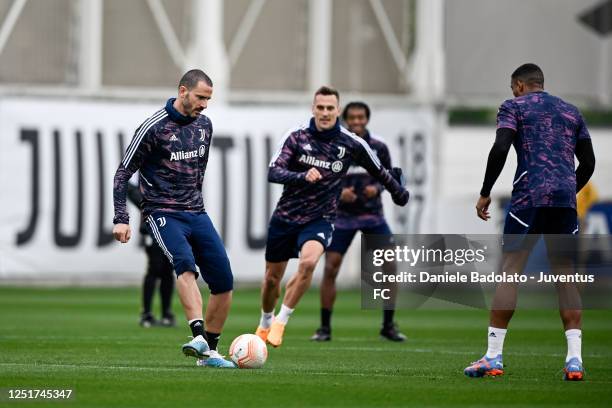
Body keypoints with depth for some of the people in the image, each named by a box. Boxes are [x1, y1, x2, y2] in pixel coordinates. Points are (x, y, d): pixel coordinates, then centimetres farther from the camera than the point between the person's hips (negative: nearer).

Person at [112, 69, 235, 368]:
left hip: (196, 214, 7)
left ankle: (209, 351, 12)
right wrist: (121, 219, -12)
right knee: (185, 263, -33)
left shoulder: (204, 125, 10)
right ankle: (199, 336, -45)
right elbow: (123, 173, -7)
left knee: (224, 283, -1)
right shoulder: (154, 127, -10)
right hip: (163, 214, -7)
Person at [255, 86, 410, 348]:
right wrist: (303, 176, -34)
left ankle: (281, 322, -17)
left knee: (308, 262, -31)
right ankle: (265, 323, 39)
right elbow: (273, 173, -17)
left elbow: (379, 172, 11)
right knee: (272, 277, 9)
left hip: (319, 220, -1)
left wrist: (398, 192, 25)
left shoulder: (352, 145, -6)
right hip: (285, 216, 1)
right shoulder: (297, 137, -8)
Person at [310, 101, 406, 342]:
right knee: (330, 268, -8)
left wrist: (377, 188, -12)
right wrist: (338, 192, -20)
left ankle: (388, 326, 8)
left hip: (372, 214, 1)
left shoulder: (378, 147, -2)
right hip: (342, 215, -1)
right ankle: (325, 327, 3)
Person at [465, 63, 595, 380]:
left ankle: (493, 358, -5)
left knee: (510, 272, -1)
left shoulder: (514, 107, 7)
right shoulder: (571, 112, 21)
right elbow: (588, 163, 18)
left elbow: (500, 149, -8)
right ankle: (574, 360, -2)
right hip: (566, 198, 4)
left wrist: (485, 194, -1)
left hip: (530, 196, -4)